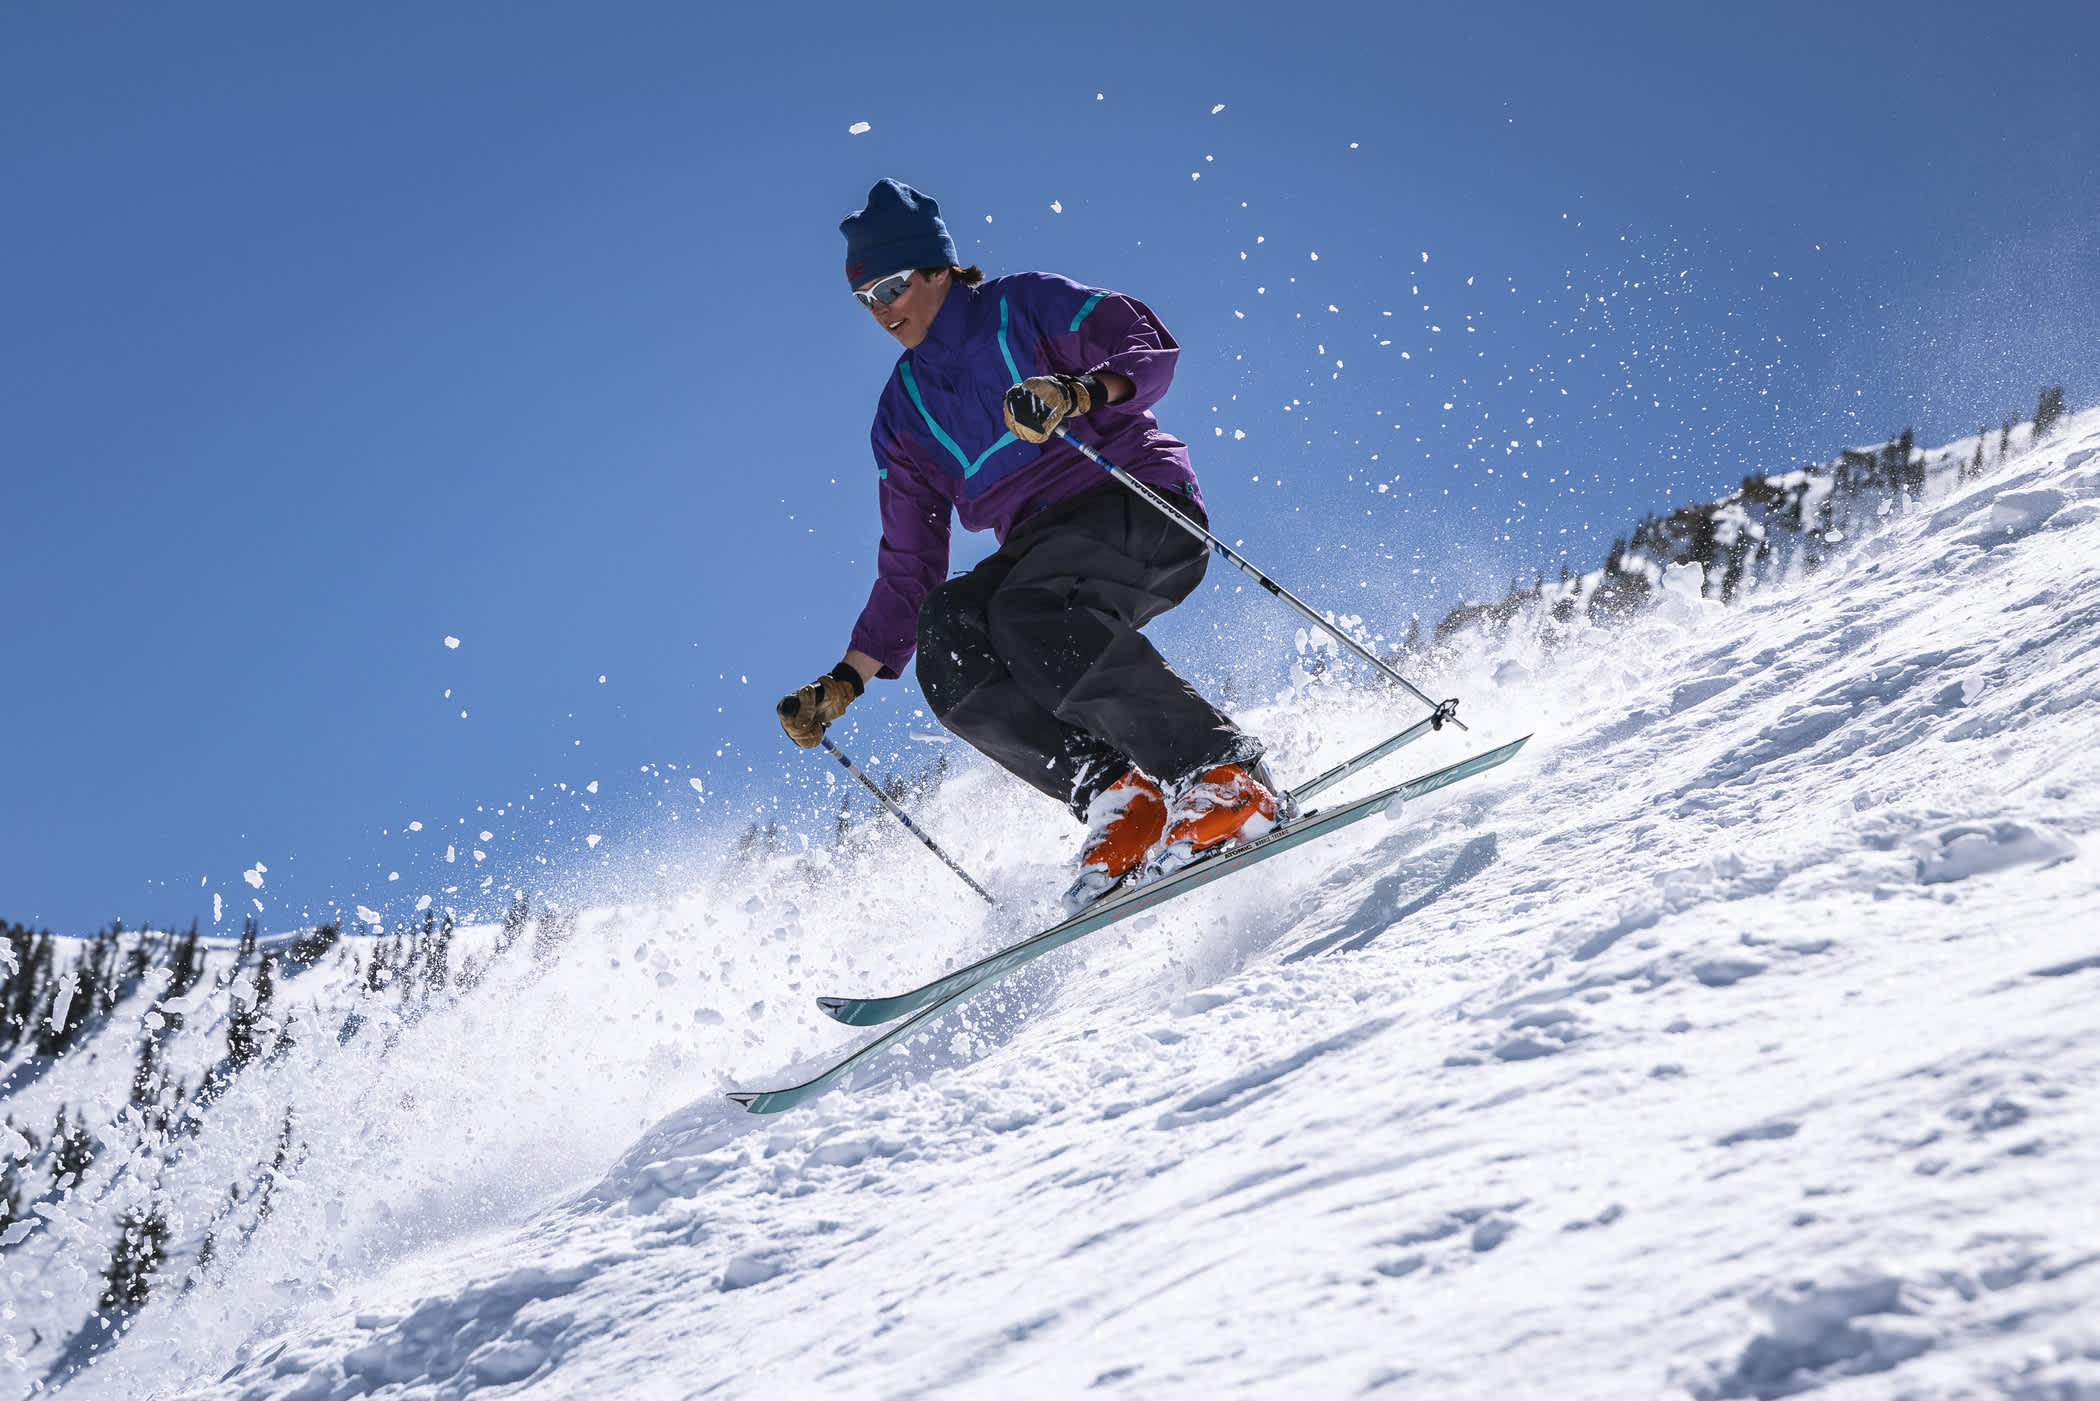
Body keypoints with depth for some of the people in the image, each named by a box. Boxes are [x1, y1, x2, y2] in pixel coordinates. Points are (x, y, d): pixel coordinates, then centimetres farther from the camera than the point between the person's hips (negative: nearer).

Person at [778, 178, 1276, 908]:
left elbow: (1148, 347, -5)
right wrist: (846, 681, 11)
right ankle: (1121, 800, -25)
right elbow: (910, 567, 19)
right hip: (1042, 544, 5)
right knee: (947, 639, -25)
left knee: (1029, 614, -35)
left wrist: (1078, 394, -26)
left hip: (1143, 505, -5)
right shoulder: (902, 411, 19)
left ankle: (1225, 774, -29)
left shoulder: (1022, 302, 6)